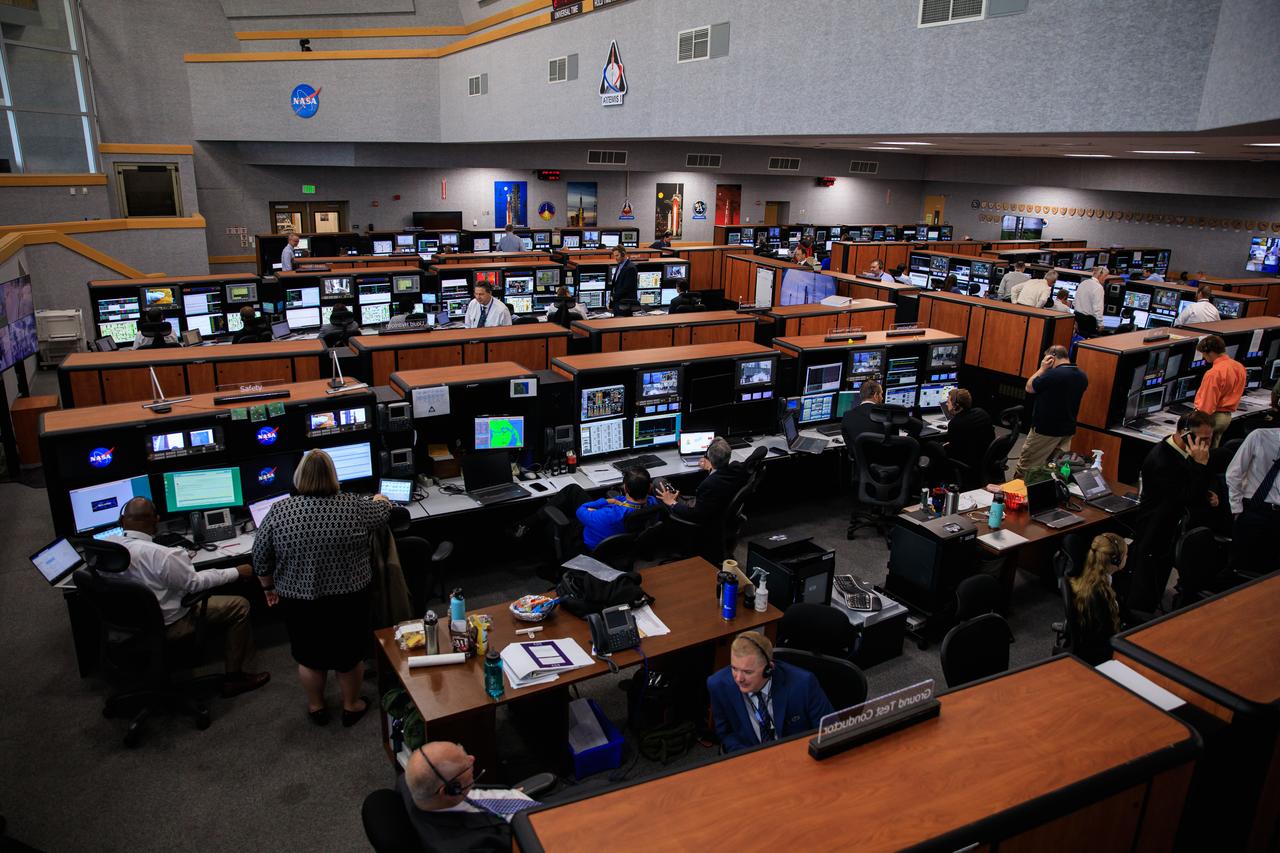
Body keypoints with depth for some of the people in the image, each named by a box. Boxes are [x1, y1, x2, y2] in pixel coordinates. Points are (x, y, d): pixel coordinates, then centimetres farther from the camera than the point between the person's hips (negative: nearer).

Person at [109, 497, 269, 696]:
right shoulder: (160, 555, -32)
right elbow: (194, 582, -18)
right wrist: (237, 572, -7)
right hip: (167, 624, -8)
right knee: (240, 607, 2)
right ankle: (233, 678, 9)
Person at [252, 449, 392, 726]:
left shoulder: (278, 511, -12)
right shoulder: (355, 507, -12)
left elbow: (260, 559, -3)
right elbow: (383, 512, 8)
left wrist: (269, 588, 13)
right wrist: (380, 500, 29)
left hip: (299, 601, 1)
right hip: (349, 599, 0)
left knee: (309, 657, 20)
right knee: (350, 654, 18)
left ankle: (316, 708, 36)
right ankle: (351, 706, 33)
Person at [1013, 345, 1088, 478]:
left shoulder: (1053, 374, -21)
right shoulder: (1082, 376, 3)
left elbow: (1029, 388, -8)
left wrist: (1042, 368, -1)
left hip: (1045, 430, -7)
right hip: (1068, 430, 7)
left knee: (1024, 467, 3)